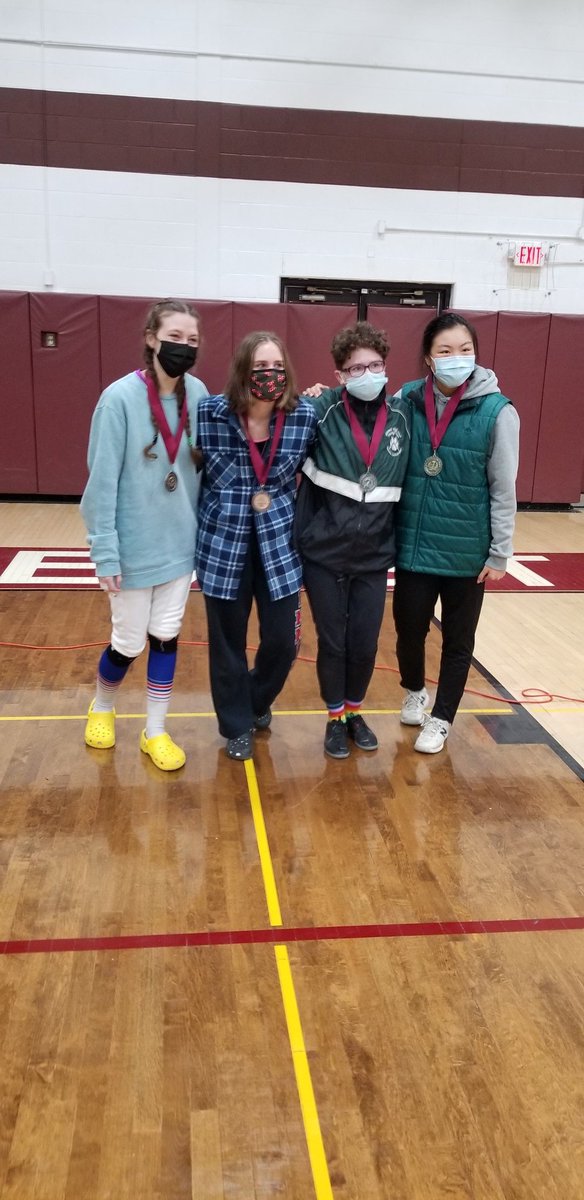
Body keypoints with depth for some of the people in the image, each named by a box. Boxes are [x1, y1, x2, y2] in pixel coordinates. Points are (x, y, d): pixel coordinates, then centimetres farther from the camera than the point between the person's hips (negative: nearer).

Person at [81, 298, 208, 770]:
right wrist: (106, 552, -15)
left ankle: (155, 732, 28)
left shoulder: (198, 394, -4)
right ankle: (102, 708, 39)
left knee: (166, 637, 12)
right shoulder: (120, 397, -17)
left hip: (180, 543, 4)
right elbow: (102, 480, -15)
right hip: (135, 547, -4)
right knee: (129, 643, 10)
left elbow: (204, 466, 6)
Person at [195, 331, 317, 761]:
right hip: (224, 544, -1)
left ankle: (258, 702, 37)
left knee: (283, 641, 5)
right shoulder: (212, 412, -11)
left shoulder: (305, 415, -6)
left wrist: (274, 503, 4)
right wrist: (249, 499, -3)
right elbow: (215, 476, 1)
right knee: (228, 643, 9)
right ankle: (237, 726, 31)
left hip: (279, 544, 2)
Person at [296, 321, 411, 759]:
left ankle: (355, 712, 36)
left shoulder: (402, 414, -2)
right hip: (324, 553, -2)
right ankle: (336, 718, 32)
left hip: (374, 556, 2)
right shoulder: (322, 409, -10)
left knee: (365, 644, 10)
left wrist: (399, 542, 6)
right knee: (332, 642, 10)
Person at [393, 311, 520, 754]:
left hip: (466, 551, -2)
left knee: (457, 640, 12)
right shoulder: (407, 400, -5)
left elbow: (503, 490, -6)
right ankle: (415, 692, 43)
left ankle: (441, 719, 32)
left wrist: (500, 552, -5)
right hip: (413, 546, 2)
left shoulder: (497, 411, -11)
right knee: (409, 629, 13)